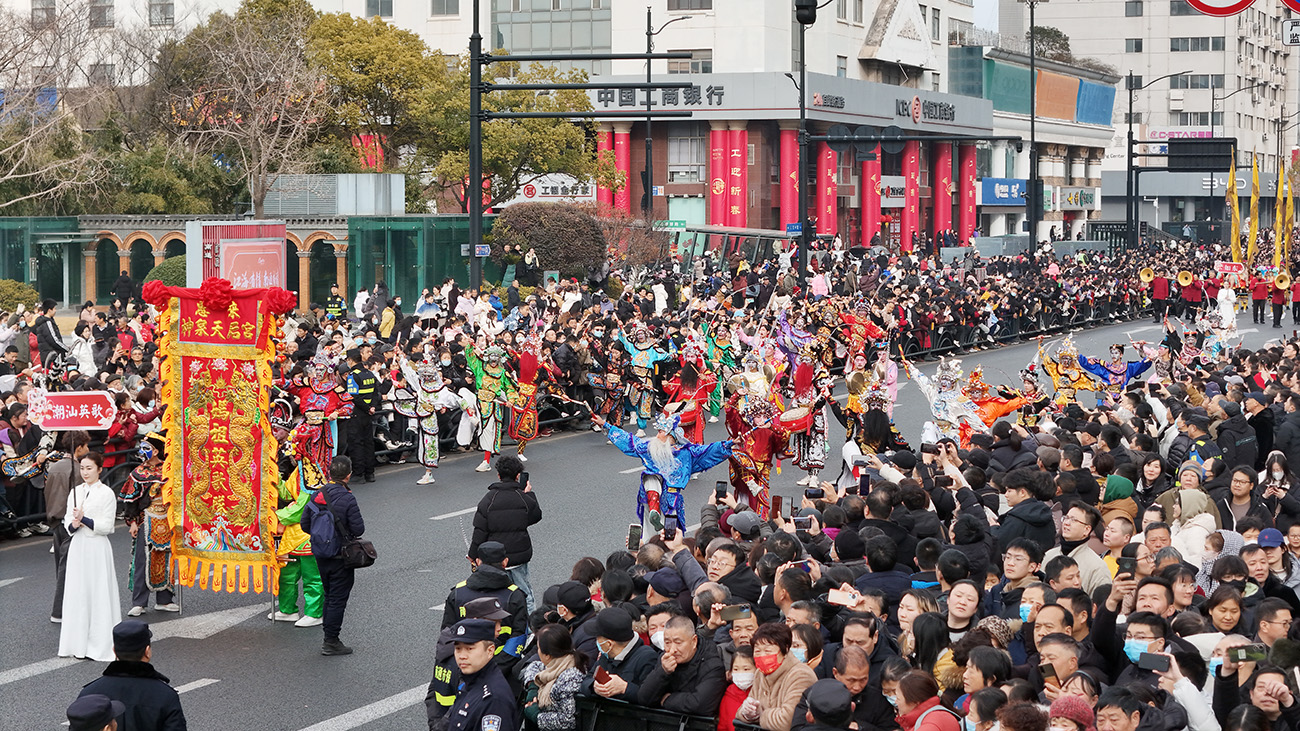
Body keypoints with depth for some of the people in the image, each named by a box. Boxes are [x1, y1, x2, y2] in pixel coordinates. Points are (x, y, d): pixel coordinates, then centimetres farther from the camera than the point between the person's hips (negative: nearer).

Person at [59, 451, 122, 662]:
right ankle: (78, 643, 14)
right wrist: (73, 524, -11)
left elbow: (106, 526, -9)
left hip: (98, 548, -5)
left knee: (99, 594, -3)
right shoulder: (75, 492, 10)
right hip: (78, 547, 5)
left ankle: (100, 644, 3)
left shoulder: (106, 493, -6)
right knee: (77, 593, 6)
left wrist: (84, 519, -19)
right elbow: (67, 520, 11)